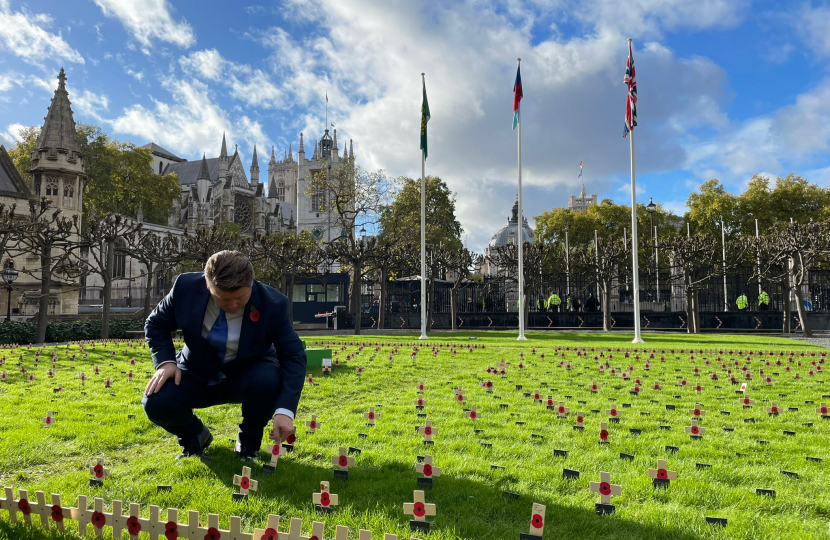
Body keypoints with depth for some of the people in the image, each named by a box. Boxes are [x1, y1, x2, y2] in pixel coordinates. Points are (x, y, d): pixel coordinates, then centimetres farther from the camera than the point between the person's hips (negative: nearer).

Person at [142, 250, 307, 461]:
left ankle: (248, 442, -1)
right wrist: (165, 361, -19)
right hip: (198, 373, 2)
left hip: (247, 375, -1)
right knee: (156, 404, -24)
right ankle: (195, 436, 13)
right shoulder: (186, 286, -20)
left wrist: (285, 410, -35)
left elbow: (293, 356, -23)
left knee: (269, 380, -35)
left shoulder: (272, 303, -26)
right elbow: (155, 324, -1)